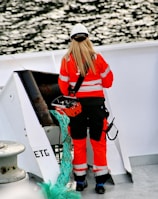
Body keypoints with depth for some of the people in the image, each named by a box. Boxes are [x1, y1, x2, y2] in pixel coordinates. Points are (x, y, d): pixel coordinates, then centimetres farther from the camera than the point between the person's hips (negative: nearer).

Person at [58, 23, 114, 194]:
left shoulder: (67, 60, -6)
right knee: (98, 142, 8)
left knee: (78, 143, 14)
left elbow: (64, 86, 0)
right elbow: (108, 81, 2)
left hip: (77, 105, 1)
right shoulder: (97, 58, -7)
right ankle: (100, 182, 10)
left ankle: (80, 180, 21)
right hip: (96, 104, 0)